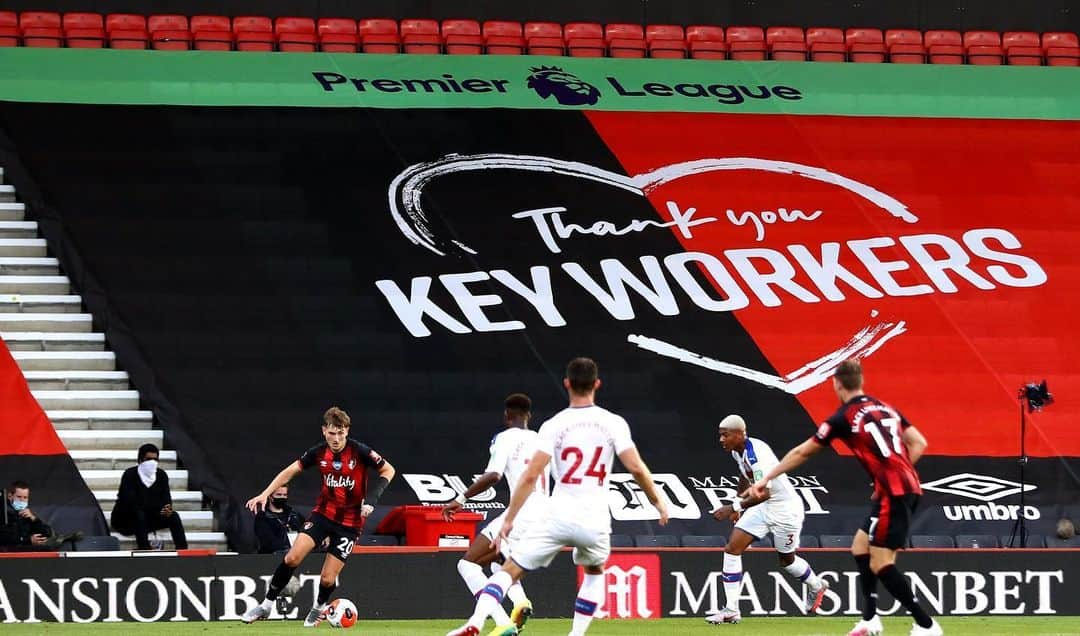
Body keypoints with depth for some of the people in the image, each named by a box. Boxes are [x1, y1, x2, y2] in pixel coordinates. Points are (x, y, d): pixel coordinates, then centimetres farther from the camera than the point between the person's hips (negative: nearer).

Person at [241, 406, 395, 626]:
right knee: (292, 557, -16)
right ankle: (266, 605, -1)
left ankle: (319, 607, 31)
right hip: (323, 512, 3)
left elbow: (388, 471, -6)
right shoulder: (319, 452, -7)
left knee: (327, 579, -3)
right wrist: (265, 494, -5)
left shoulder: (360, 452, -17)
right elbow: (290, 472, 4)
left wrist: (372, 497, -20)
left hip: (350, 521, -3)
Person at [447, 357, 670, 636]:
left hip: (559, 516, -1)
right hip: (595, 519, 2)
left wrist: (509, 519, -2)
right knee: (595, 572, 31)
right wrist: (657, 501, 11)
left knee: (510, 569, 3)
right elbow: (636, 468, -5)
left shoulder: (554, 425, -2)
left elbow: (531, 476, -7)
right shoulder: (613, 424, 1)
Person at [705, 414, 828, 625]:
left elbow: (764, 493, -37)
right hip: (761, 508, 8)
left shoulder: (757, 455, -31)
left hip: (785, 509, -8)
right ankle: (731, 611, -5)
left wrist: (734, 507, -39)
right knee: (732, 549, -6)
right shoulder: (738, 451, -2)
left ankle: (816, 587, 45)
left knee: (786, 559, 13)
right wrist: (740, 507, 24)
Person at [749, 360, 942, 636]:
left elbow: (802, 452, 4)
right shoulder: (886, 408, 15)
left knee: (880, 564, -6)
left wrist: (766, 478, 13)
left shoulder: (843, 418, -4)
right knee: (860, 547, 17)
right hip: (908, 487, 8)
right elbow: (919, 443, 13)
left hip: (893, 493, -8)